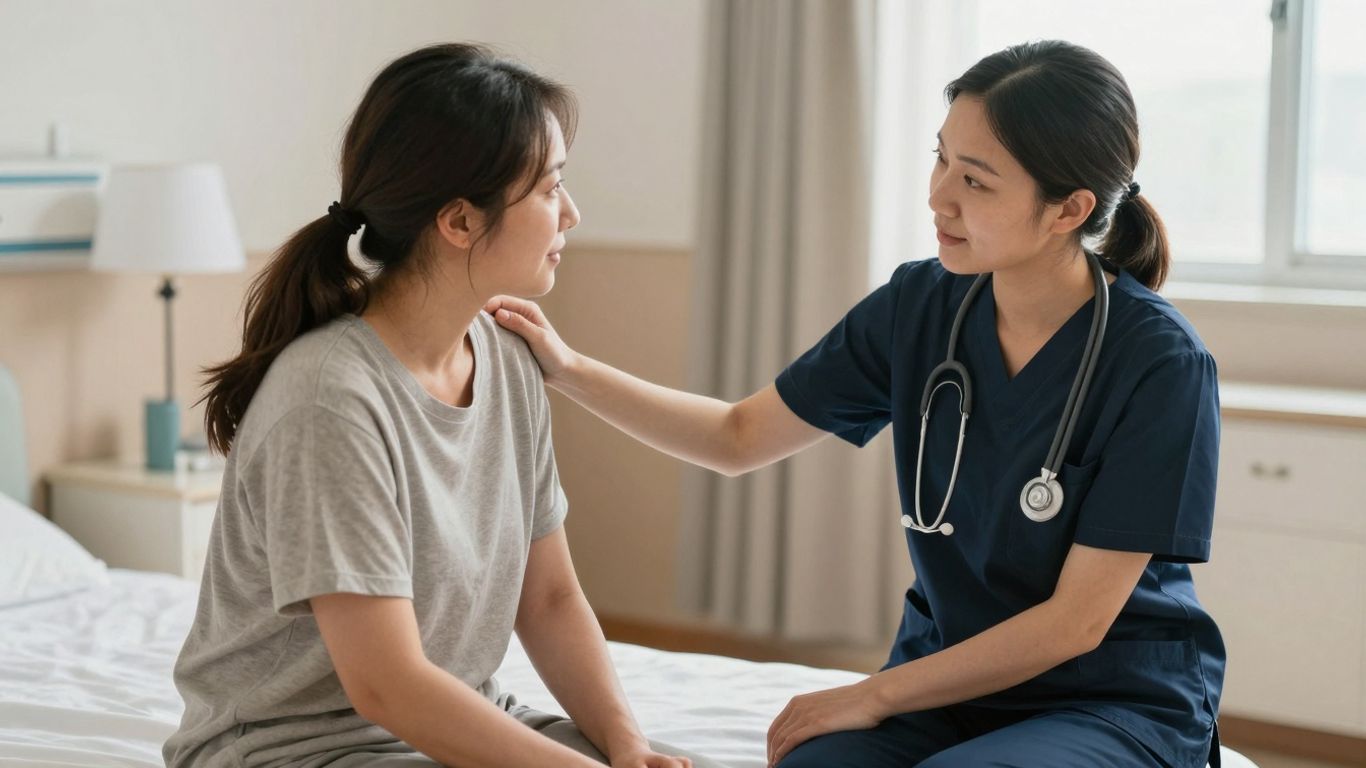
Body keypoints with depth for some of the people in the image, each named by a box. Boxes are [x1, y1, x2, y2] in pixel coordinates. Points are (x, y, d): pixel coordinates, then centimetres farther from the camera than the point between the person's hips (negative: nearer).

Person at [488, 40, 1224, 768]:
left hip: (1118, 702, -3)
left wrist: (877, 695, -13)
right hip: (949, 679, 3)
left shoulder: (1159, 363, -18)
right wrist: (569, 369, -7)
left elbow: (1077, 621, -15)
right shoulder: (920, 305, -5)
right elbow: (740, 437, 5)